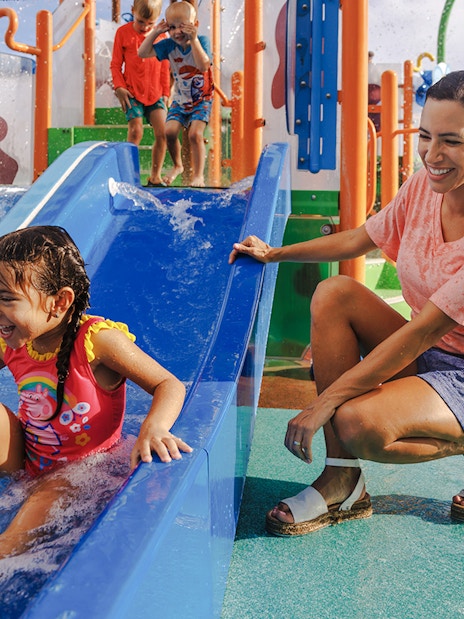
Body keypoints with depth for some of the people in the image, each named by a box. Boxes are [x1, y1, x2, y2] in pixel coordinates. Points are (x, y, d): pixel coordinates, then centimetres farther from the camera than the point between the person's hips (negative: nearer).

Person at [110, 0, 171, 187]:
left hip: (156, 94, 2)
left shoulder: (161, 35, 5)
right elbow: (115, 64, 3)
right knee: (135, 131, -15)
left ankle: (155, 176, 7)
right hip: (132, 92, -2)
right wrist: (119, 87, -8)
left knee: (162, 133, -6)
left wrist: (166, 93, 8)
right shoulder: (123, 32, 0)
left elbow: (165, 67, 11)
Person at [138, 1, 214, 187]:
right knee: (170, 131, -11)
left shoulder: (202, 41, -19)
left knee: (195, 134, -19)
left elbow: (204, 66, -37)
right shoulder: (170, 45, -9)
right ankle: (177, 165, 17)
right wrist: (155, 32, -17)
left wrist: (193, 39, -40)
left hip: (202, 99, -4)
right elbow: (143, 53, -9)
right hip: (180, 100, 4)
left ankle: (198, 175, -5)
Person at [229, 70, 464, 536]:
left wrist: (324, 404, -28)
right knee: (333, 294, -16)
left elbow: (422, 331, -29)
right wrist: (274, 254, 7)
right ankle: (342, 484, -12)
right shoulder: (425, 185, -6)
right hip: (424, 353, 7)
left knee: (360, 424, -32)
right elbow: (357, 240, 12)